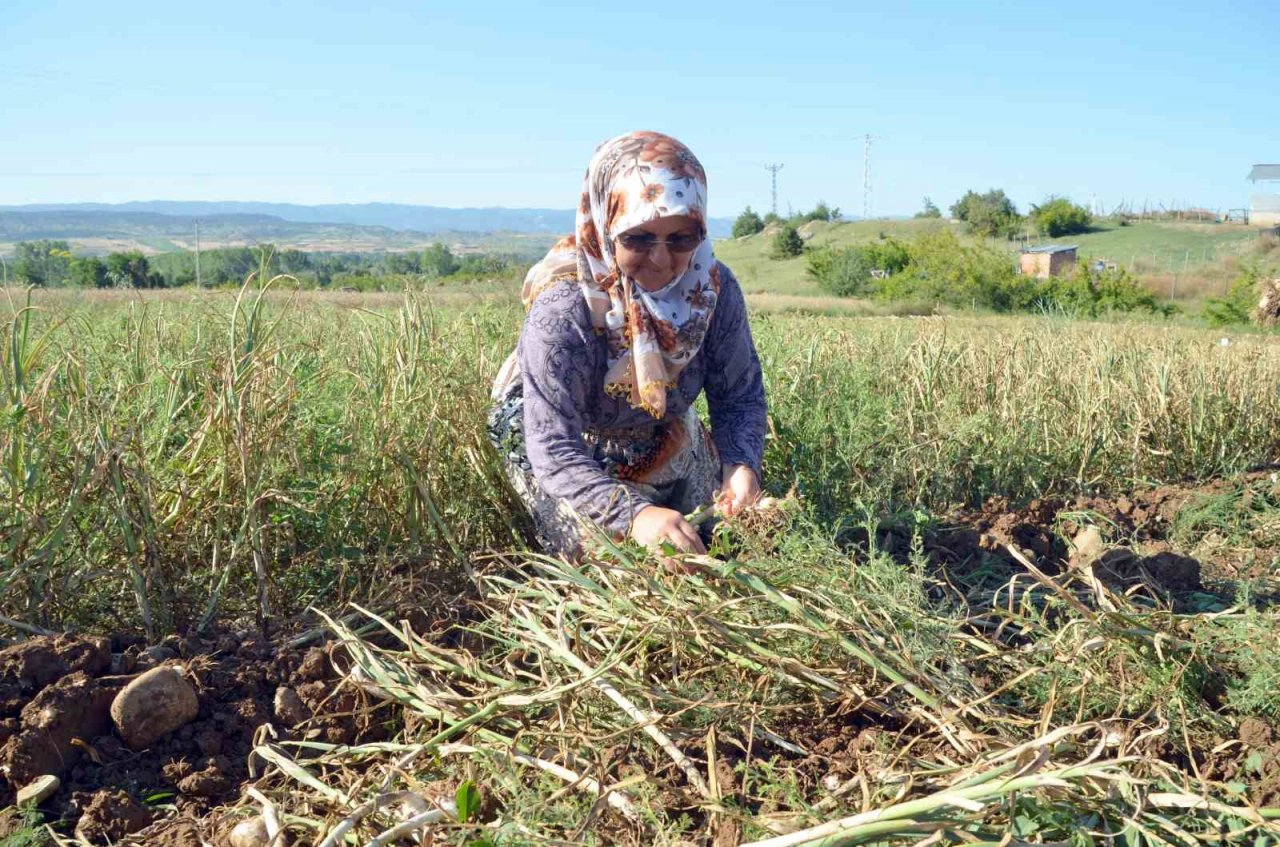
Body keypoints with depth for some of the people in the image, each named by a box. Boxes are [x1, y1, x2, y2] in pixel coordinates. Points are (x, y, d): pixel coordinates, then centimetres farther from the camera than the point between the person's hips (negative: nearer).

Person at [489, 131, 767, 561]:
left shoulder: (715, 289, -24)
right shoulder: (562, 310, -37)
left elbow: (740, 396, -14)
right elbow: (555, 450, -40)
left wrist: (741, 462, -37)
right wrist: (633, 513, -56)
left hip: (666, 442, 5)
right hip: (566, 450, -4)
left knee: (711, 549, 14)